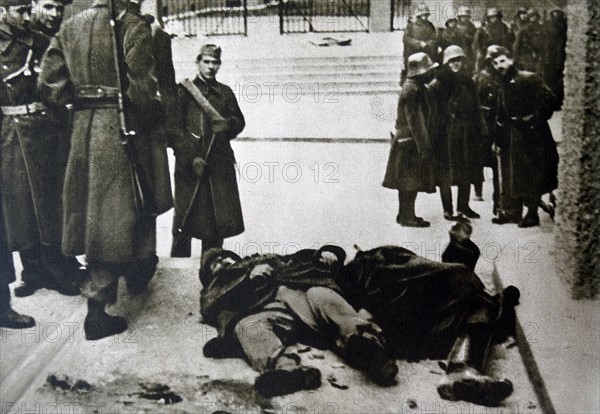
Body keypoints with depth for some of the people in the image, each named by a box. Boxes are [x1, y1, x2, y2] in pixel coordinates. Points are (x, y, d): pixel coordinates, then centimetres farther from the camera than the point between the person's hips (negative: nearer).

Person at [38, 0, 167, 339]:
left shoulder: (69, 27, 8)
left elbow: (49, 82, 2)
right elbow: (142, 86, -18)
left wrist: (78, 101, 15)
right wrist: (154, 117, -1)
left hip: (83, 127, 6)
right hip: (122, 129, -6)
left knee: (92, 209, 16)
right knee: (113, 211, 3)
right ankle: (97, 311, 13)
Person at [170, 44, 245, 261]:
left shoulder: (226, 92, 16)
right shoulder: (183, 90, 2)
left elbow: (239, 121, 18)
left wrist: (227, 125, -6)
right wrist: (191, 158, -12)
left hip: (220, 164, 4)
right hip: (189, 165, -4)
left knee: (217, 222, 5)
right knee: (185, 221, -4)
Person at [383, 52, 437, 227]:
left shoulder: (418, 88, 13)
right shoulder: (412, 90, -18)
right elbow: (415, 122, -21)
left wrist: (426, 145, 20)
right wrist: (424, 147, -20)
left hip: (409, 142, 10)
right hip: (410, 143, -10)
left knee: (409, 182, 14)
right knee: (410, 181, -3)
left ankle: (406, 215, 21)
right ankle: (407, 217, 3)